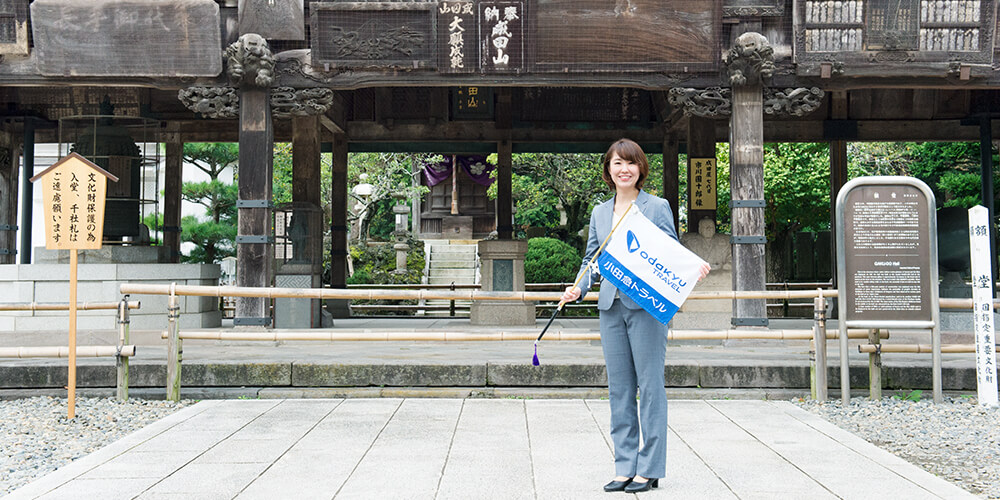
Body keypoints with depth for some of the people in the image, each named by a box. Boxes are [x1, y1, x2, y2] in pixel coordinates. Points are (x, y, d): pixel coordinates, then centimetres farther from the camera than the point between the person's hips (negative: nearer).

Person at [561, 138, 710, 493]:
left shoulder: (658, 207, 0)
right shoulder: (600, 213, 14)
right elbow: (591, 258, 17)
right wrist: (578, 288, -1)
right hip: (611, 307, 5)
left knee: (650, 386, -2)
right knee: (619, 388, 9)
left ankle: (649, 469, 7)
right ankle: (625, 468, 17)